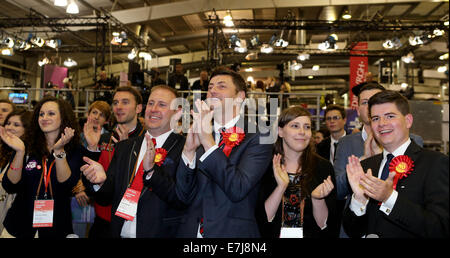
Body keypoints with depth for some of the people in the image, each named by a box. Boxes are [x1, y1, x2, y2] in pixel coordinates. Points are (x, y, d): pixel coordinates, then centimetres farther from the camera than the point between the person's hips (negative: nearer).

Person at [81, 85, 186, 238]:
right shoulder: (123, 148, 6)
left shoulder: (184, 148, -11)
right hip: (120, 233, 4)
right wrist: (101, 180, -15)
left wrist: (152, 170, -30)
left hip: (160, 233, -4)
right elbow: (106, 198, 4)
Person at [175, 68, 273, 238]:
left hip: (234, 232, -3)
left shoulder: (257, 137, -9)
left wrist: (208, 141, -24)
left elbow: (238, 189, -22)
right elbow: (184, 196, -4)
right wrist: (189, 150, -17)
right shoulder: (198, 135, 3)